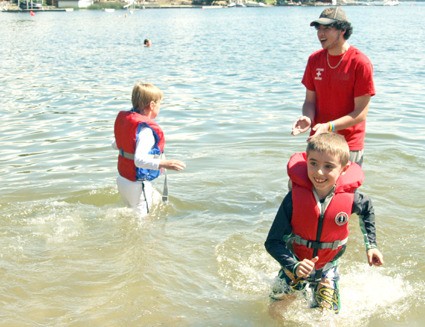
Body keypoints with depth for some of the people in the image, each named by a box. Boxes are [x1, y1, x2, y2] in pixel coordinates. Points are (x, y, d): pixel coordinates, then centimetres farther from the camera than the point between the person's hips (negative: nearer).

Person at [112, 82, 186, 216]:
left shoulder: (124, 119, 2)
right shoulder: (146, 130, -26)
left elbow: (115, 145, 18)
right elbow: (139, 160, -38)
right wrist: (163, 164, -48)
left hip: (123, 179, 9)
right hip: (136, 185, -9)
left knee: (157, 202, 25)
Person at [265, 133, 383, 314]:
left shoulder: (349, 197, -24)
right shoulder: (295, 197, -29)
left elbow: (367, 209, 4)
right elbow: (273, 242, -25)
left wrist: (371, 245, 1)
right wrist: (294, 266, -40)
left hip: (327, 269, 0)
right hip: (294, 265, 0)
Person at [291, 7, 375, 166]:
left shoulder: (360, 63, -13)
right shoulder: (314, 59, 2)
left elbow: (360, 113, -14)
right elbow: (310, 100, 7)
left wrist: (328, 127, -26)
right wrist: (308, 118, -16)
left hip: (349, 146, -4)